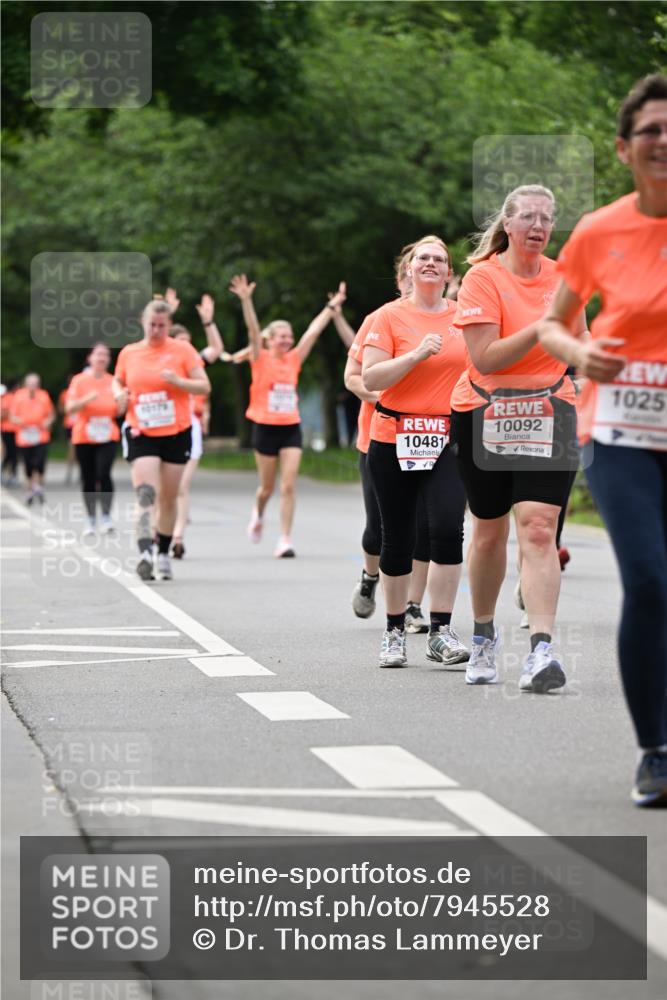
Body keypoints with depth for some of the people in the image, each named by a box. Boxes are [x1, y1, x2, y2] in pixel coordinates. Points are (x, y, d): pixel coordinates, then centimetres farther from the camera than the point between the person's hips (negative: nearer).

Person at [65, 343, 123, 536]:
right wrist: (86, 399, -23)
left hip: (108, 437, 0)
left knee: (103, 474, -17)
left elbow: (118, 411, 12)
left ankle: (106, 516, -7)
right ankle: (91, 520, 16)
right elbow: (69, 409, -6)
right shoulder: (79, 380, 1)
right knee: (88, 479, 4)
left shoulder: (113, 382, 6)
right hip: (83, 438, 0)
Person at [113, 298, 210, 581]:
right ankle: (145, 553, -28)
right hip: (141, 434, 0)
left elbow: (204, 387, -3)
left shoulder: (182, 350, -1)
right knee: (145, 495, -17)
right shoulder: (128, 353, 6)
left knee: (169, 499, 7)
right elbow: (118, 381, 22)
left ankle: (163, 554, 21)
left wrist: (178, 381, -21)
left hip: (176, 433, 0)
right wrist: (119, 394, -1)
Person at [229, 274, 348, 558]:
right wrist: (246, 300, -28)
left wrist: (332, 306, 8)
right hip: (266, 427, -2)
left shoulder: (294, 360, 6)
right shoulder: (261, 360, -3)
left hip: (291, 428, 2)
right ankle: (258, 514, 42)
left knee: (288, 485, -7)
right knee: (268, 487, 9)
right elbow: (253, 330, -16)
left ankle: (285, 540, -6)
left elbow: (313, 331, 8)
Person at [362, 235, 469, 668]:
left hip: (450, 438, 1)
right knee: (398, 538, 5)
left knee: (448, 528, -16)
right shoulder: (390, 316, -1)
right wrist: (417, 355, -18)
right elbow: (370, 379, -9)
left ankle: (441, 632, -10)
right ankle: (395, 631, 20)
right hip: (395, 438, -1)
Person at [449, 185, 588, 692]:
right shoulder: (483, 278, -8)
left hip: (549, 414, 1)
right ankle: (484, 634, 33)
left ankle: (542, 650, -21)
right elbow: (484, 358, -19)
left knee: (538, 527, -14)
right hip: (485, 416, -1)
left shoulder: (563, 276, 5)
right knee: (490, 531, 10)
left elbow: (578, 344, 23)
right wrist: (542, 328, -25)